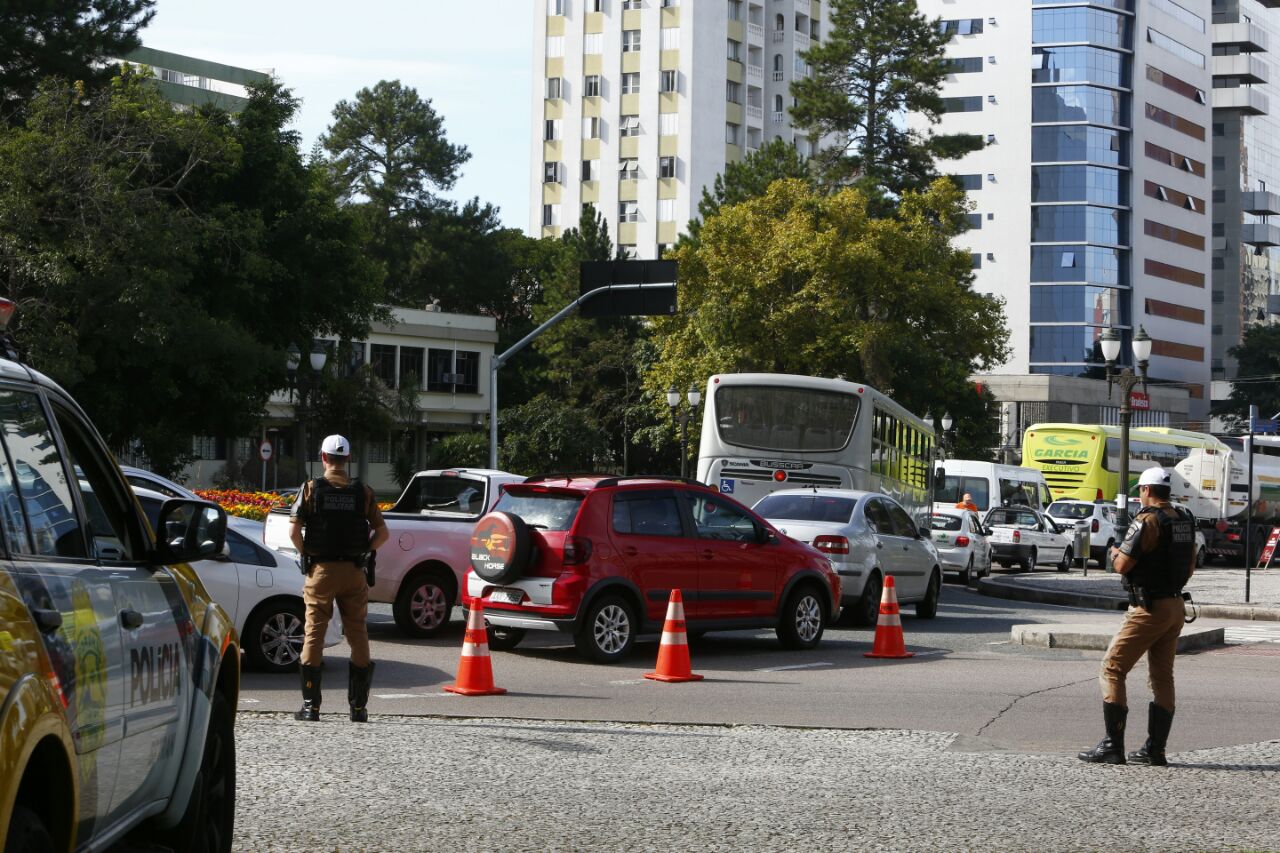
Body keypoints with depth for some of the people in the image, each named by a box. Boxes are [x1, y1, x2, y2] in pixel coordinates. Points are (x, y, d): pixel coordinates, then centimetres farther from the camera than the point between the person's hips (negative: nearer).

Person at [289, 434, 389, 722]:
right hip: (354, 572, 1)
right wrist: (364, 553, 9)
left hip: (321, 570, -1)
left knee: (314, 634, 3)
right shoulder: (362, 492, 2)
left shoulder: (311, 489, -3)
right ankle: (359, 706, 9)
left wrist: (307, 555, 6)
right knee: (358, 635, 8)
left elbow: (294, 531, -9)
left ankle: (311, 706, 1)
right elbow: (382, 532, -2)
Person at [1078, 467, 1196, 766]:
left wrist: (1115, 553, 4)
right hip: (1176, 605, 8)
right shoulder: (1184, 520, 9)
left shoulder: (1147, 521, -16)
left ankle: (1113, 745, -8)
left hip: (1149, 609, -8)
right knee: (1162, 677, 11)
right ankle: (1155, 749, 11)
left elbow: (1123, 565, -17)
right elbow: (1190, 566, 18)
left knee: (1112, 669, -4)